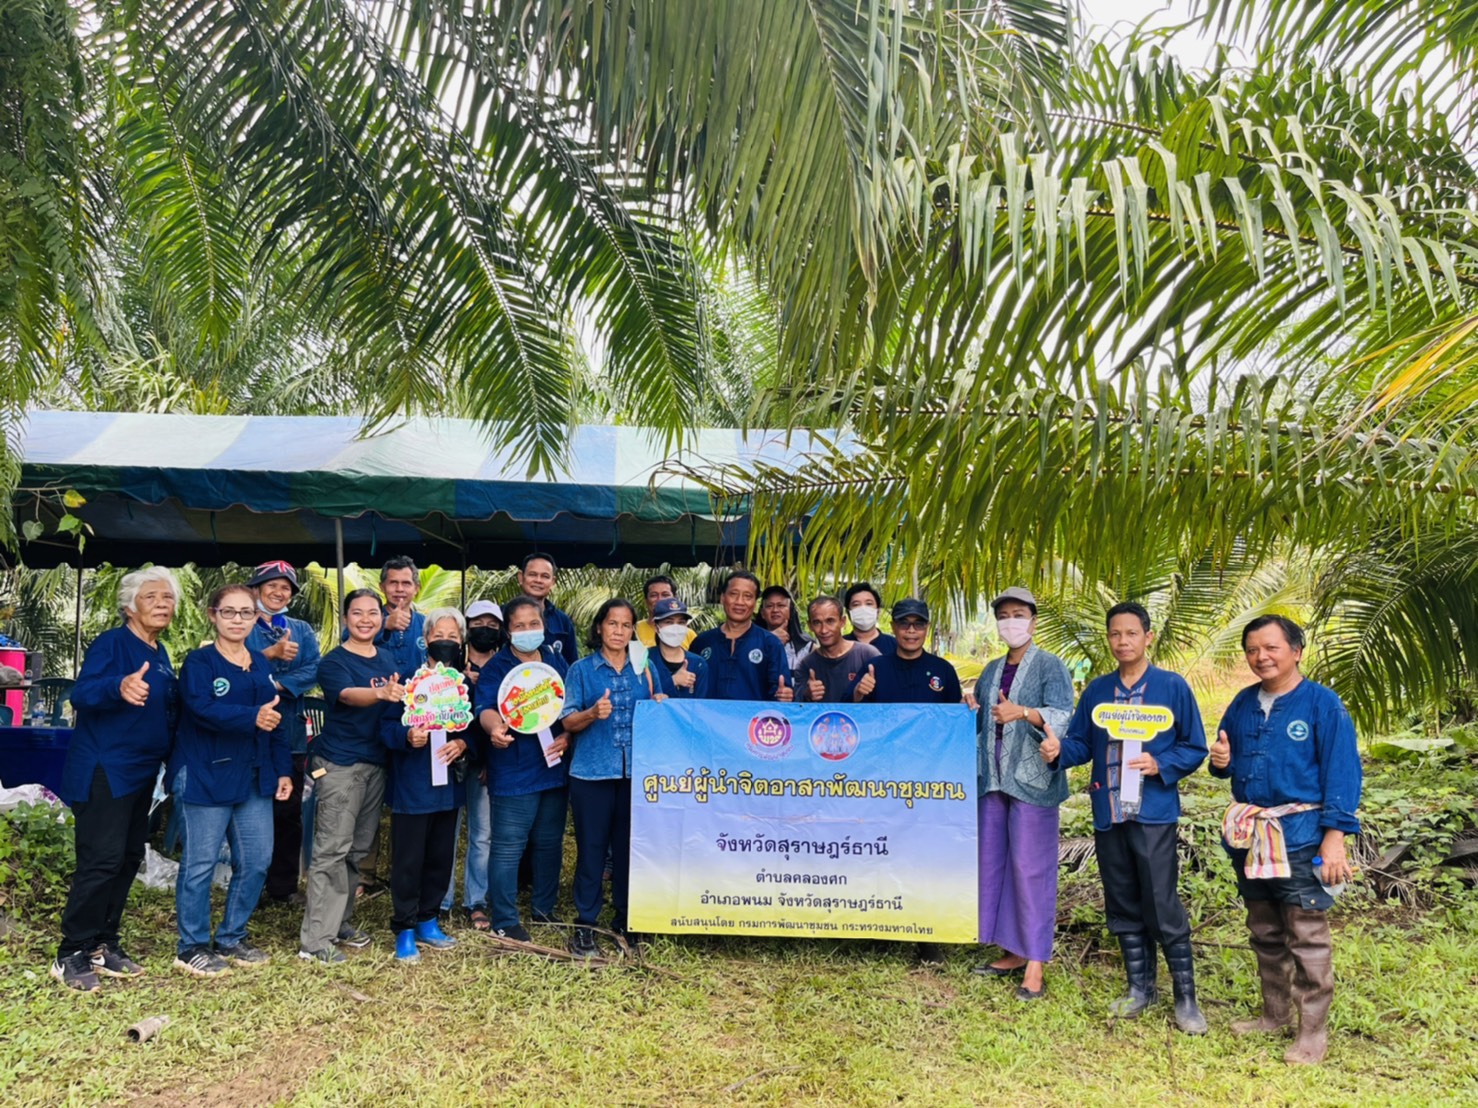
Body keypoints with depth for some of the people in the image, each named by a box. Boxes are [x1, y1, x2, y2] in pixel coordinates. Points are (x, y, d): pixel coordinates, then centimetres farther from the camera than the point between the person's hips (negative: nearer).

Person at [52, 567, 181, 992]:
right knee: (101, 860, -9)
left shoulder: (160, 655, 12)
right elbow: (81, 694, -27)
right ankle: (71, 955, 3)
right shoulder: (111, 643, -12)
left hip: (140, 772, 8)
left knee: (129, 858, 11)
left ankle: (103, 945, 22)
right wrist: (119, 687, -45)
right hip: (103, 770, -8)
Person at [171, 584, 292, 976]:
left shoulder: (261, 664, 13)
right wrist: (251, 717, -39)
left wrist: (283, 769, 10)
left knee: (256, 861, 9)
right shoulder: (199, 662, -7)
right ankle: (191, 947, 16)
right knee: (201, 863, 1)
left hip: (255, 778, 7)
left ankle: (232, 938, 26)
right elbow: (203, 709, -25)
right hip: (207, 777, -6)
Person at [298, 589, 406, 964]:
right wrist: (382, 693, -46)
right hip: (340, 764, -6)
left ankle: (339, 922, 28)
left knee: (357, 850, 14)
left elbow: (406, 691, 20)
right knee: (332, 851, -7)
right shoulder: (333, 661, -8)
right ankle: (315, 941, -1)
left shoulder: (387, 658, 10)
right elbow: (348, 694, -28)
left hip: (376, 763, 6)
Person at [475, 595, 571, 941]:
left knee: (549, 842, 16)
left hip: (555, 766, 5)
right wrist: (494, 727, -42)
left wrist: (567, 736, -6)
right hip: (514, 772, -5)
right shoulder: (497, 666, -6)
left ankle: (544, 907, 32)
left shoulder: (556, 660, 9)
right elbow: (486, 707, -21)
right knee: (508, 847, -1)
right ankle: (505, 921, 11)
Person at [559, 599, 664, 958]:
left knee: (629, 846, 8)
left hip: (636, 772, 2)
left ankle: (625, 918, 23)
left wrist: (658, 705, -8)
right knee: (591, 847, 1)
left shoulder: (643, 668, 9)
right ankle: (585, 924, 13)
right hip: (593, 771, -2)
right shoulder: (582, 669, 2)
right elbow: (568, 721, -2)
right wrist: (593, 713, -21)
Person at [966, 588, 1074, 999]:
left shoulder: (1051, 667, -4)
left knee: (1030, 868, -4)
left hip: (1032, 781, -7)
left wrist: (1026, 713, -32)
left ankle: (1035, 964, 3)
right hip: (993, 780, 7)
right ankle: (1014, 952, 22)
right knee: (993, 864, 10)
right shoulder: (991, 671, 15)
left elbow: (1062, 719, -17)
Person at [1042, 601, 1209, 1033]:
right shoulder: (1096, 690, 9)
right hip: (1108, 815, 5)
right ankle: (1140, 986, 28)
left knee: (1163, 907, -3)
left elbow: (1194, 748, -1)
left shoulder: (1172, 687, -3)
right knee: (1123, 907, 14)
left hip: (1154, 814, -4)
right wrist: (1058, 751, -11)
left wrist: (1160, 765, -17)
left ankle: (1185, 997, 13)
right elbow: (1080, 743, 10)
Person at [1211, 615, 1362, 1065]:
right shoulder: (1243, 703, 9)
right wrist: (1221, 761, -4)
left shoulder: (1322, 703, -8)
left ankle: (1313, 1030, 11)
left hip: (1299, 836, -6)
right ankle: (1275, 1013, 30)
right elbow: (1227, 759, 21)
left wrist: (1335, 836, -17)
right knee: (1264, 932, 16)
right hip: (1249, 835, 6)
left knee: (1307, 936, -1)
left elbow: (1342, 772, -11)